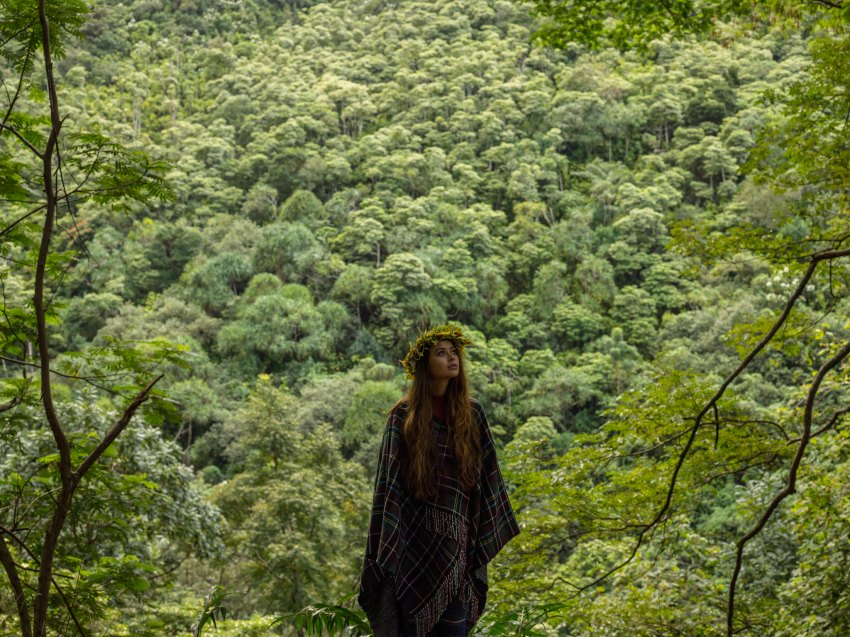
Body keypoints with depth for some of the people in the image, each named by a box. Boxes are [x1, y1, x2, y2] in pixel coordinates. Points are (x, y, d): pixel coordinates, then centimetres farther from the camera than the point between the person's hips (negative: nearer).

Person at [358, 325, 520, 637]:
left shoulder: (472, 412, 7)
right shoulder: (404, 414, -2)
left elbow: (486, 471, 9)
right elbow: (389, 478, -4)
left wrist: (493, 528, 7)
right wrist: (386, 541, -9)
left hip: (455, 537, 3)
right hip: (414, 535, -2)